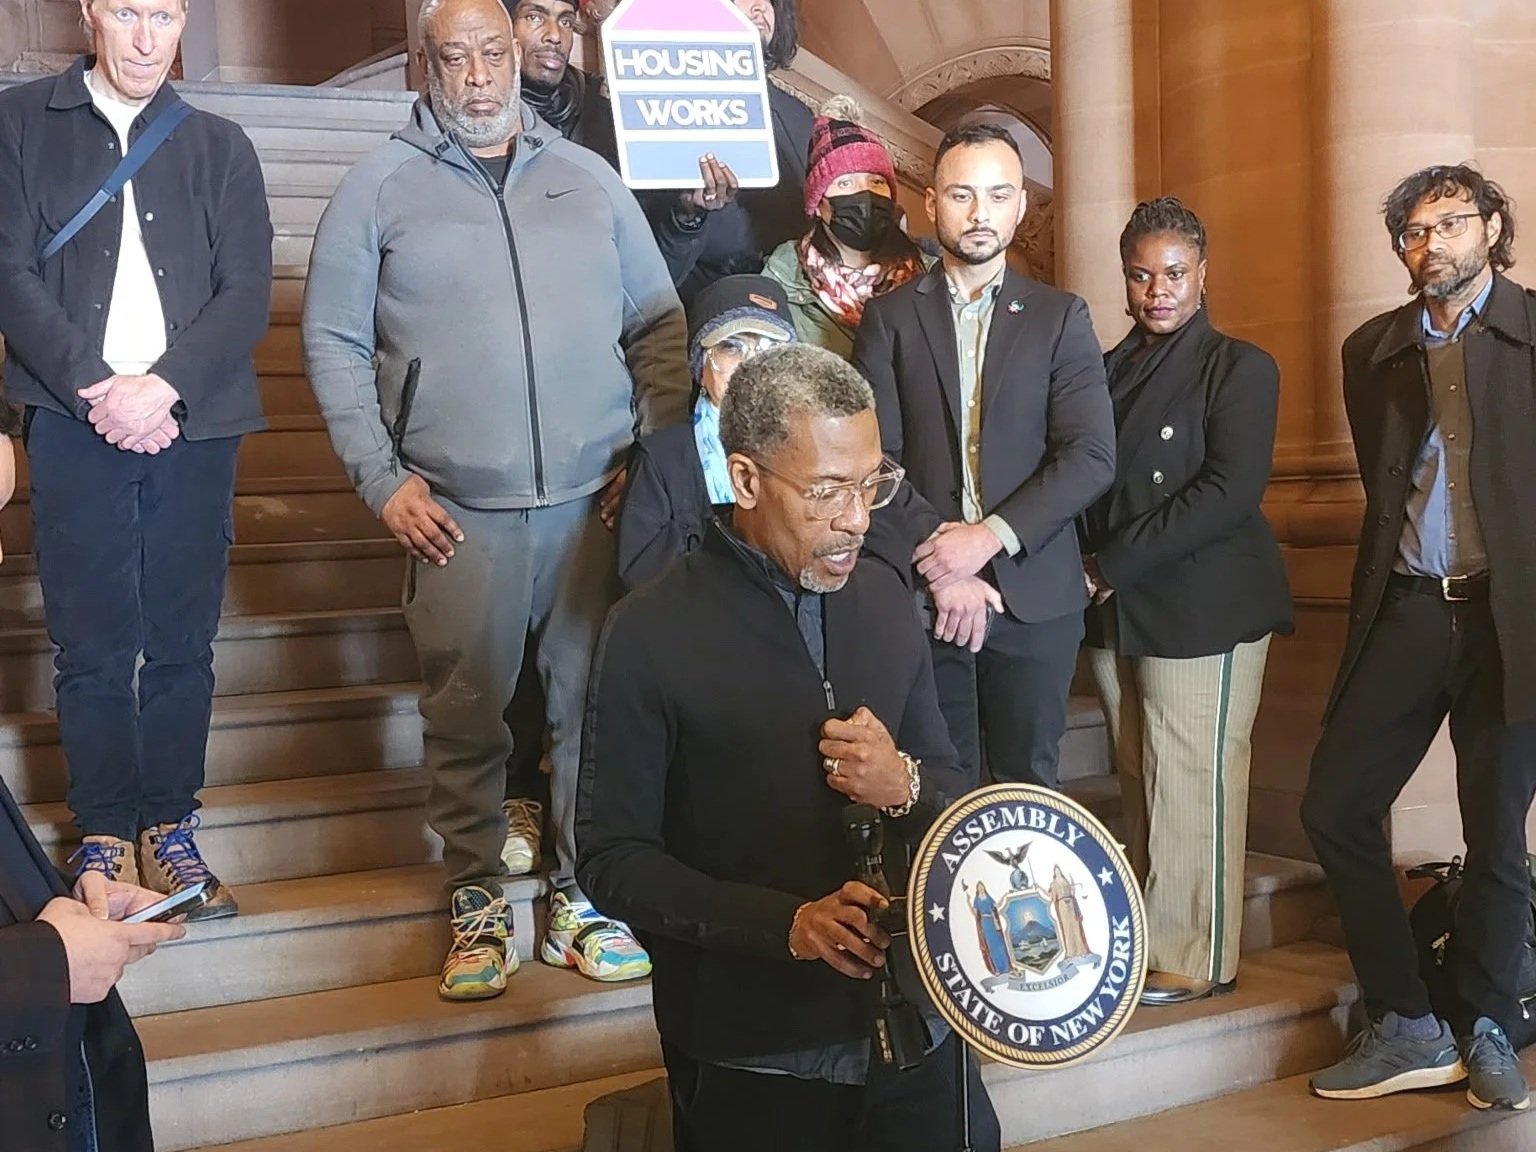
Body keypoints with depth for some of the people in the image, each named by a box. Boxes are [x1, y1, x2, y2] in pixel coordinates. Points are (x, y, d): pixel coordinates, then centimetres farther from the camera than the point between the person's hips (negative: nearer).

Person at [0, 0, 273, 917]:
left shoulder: (220, 147, 12)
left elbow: (249, 292, 3)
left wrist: (164, 386, -12)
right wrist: (96, 389, -12)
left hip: (194, 425, 2)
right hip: (76, 426, -1)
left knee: (184, 643, 5)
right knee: (92, 646, 1)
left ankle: (170, 825, 16)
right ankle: (105, 833, 13)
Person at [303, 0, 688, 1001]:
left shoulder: (588, 177, 11)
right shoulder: (381, 186, 4)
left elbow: (660, 324, 13)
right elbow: (333, 342, 4)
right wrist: (382, 480, -3)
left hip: (596, 498, 2)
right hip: (456, 510, -2)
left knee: (596, 702, 5)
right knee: (465, 713, 4)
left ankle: (583, 894, 19)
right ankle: (479, 899, 20)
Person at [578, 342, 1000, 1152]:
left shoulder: (884, 598, 3)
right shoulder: (652, 634, -12)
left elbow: (949, 788, 11)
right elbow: (611, 857, -10)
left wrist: (906, 787, -13)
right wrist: (786, 923, -21)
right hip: (752, 1054, -4)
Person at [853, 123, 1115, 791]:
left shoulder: (1060, 318, 7)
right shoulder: (889, 317, 7)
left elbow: (1092, 456, -3)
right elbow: (874, 455, -2)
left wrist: (990, 536, -13)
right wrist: (939, 566, -12)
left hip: (1032, 596, 0)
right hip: (922, 593, 0)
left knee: (1027, 783, 6)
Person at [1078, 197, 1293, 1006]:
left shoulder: (1239, 369, -1)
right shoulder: (1109, 371, 16)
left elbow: (1229, 492, -12)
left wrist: (1111, 565, -13)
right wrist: (1091, 571, -4)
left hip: (1202, 611, -5)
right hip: (1116, 613, 5)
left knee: (1188, 788, -3)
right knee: (1139, 785, 8)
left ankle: (1192, 963, 7)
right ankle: (1150, 939, 16)